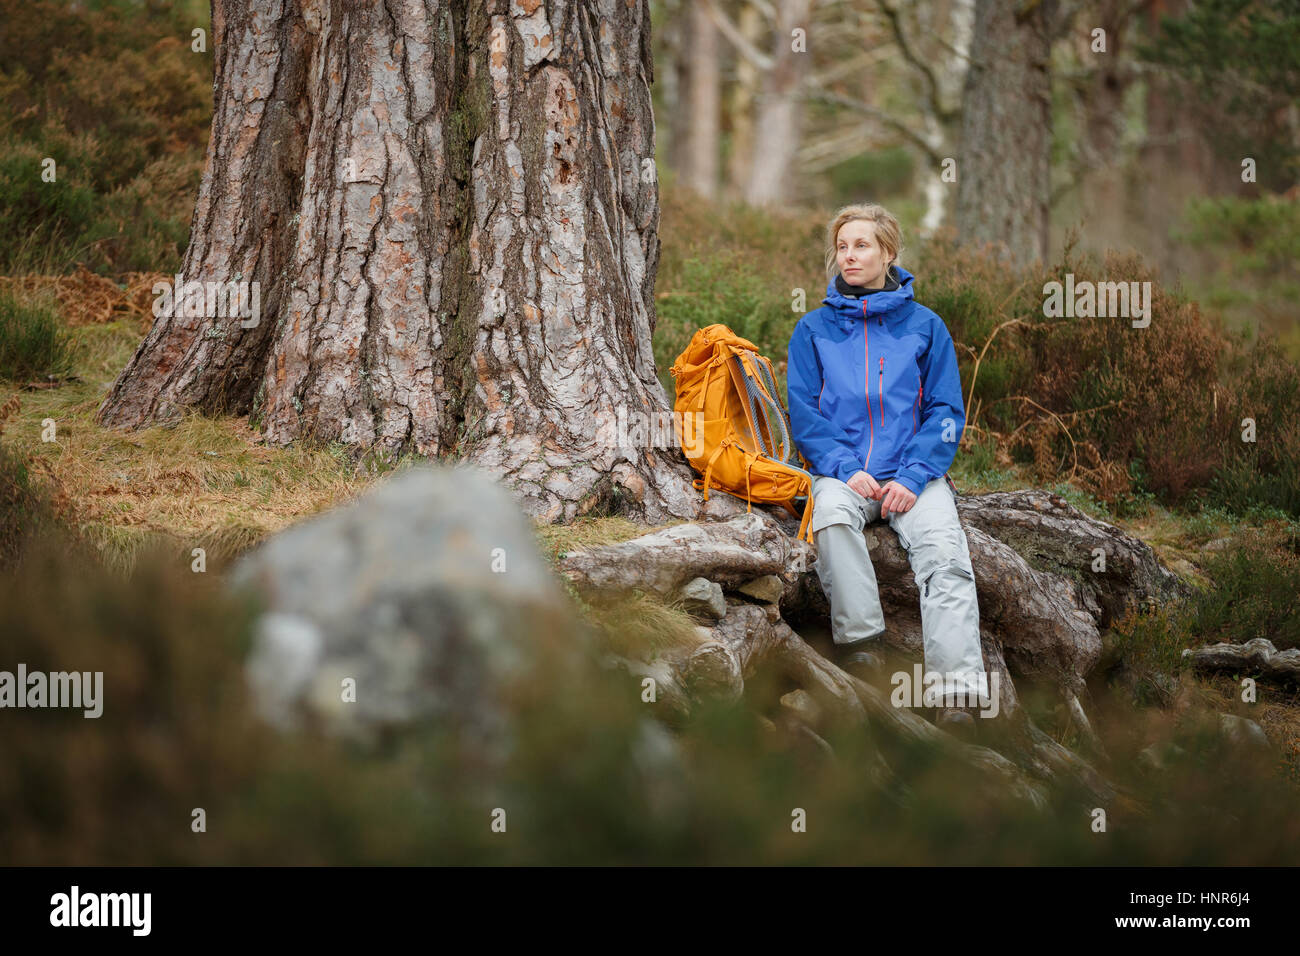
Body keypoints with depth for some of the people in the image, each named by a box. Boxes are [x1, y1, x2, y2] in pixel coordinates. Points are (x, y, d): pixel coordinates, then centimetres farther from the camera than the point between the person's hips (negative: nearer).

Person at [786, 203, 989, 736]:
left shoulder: (925, 327, 12)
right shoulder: (814, 329, 13)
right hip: (842, 468, 0)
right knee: (832, 517, -36)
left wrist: (914, 476, -11)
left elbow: (946, 412, 7)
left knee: (944, 550, -28)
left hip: (915, 472, 0)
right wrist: (845, 470, -11)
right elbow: (803, 412, 6)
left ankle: (959, 687, -41)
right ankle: (859, 646, -33)